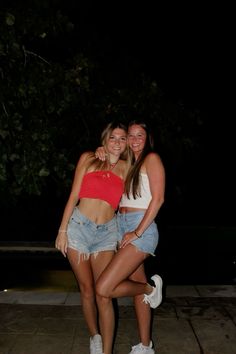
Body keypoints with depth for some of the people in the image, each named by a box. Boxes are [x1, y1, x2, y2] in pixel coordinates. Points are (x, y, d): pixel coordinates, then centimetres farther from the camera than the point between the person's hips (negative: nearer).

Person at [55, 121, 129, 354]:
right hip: (78, 227, -1)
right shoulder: (89, 159, 3)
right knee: (86, 289, 6)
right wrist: (62, 230, -2)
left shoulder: (125, 168, 7)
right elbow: (73, 196, 1)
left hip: (106, 232, 1)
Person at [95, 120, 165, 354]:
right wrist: (101, 154, 5)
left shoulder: (152, 159, -4)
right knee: (138, 288, 14)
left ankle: (151, 288, 8)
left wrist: (138, 232, -16)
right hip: (121, 227, 8)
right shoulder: (127, 163, 17)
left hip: (141, 229, -7)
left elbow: (158, 198, -12)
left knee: (103, 289, -15)